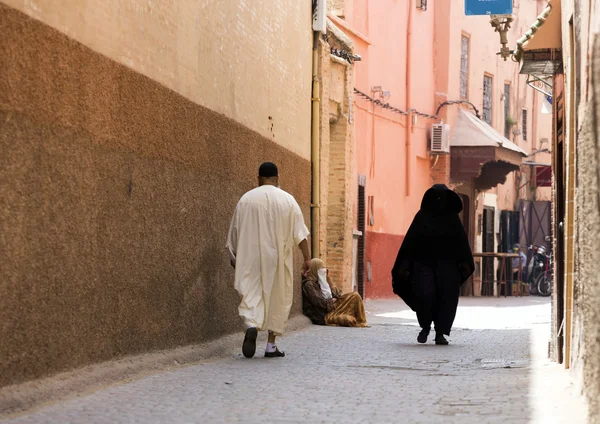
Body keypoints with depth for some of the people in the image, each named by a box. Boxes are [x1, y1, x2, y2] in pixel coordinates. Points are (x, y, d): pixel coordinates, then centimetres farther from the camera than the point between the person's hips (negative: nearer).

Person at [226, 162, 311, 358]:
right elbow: (300, 233, -3)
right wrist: (307, 258, 0)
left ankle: (252, 326, -28)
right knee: (278, 298, 10)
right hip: (278, 260, 0)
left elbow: (235, 231, 7)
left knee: (252, 294, 2)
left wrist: (234, 256, 19)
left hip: (251, 258, 0)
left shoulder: (246, 199, 1)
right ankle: (271, 345, 10)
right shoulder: (287, 200, -1)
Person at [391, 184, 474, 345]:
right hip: (424, 264, -1)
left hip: (447, 265, 1)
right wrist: (404, 265, -8)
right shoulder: (422, 217, 6)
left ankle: (440, 333, 3)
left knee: (446, 298, -6)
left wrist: (465, 264, -11)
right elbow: (410, 241, 1)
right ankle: (425, 327, 8)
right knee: (425, 294, -16)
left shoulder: (452, 218, 9)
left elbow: (462, 241, 2)